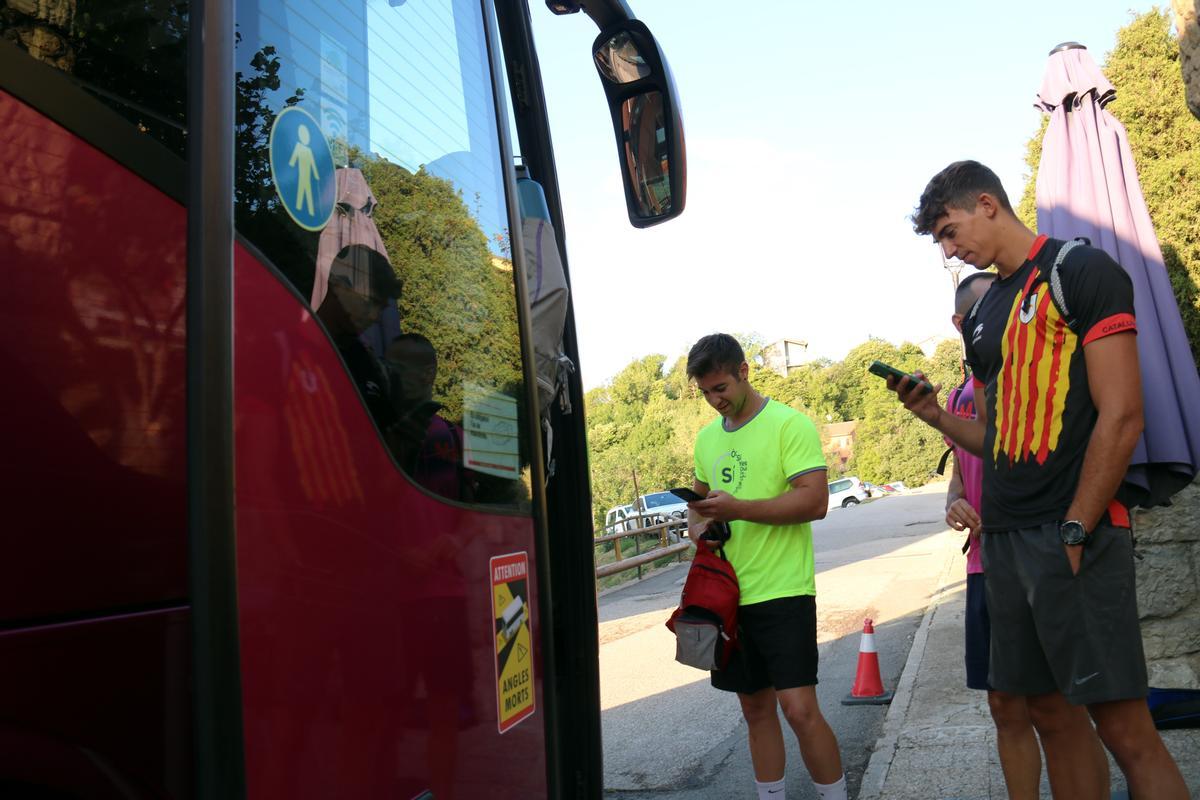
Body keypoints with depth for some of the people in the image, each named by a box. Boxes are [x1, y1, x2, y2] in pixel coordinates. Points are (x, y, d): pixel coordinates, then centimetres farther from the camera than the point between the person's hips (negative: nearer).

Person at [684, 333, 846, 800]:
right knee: (755, 709, 14)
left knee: (799, 709, -8)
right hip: (728, 594, 6)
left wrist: (738, 509, -23)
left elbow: (815, 501, -17)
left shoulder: (790, 424, -9)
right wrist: (698, 525, 2)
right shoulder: (706, 438, 12)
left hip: (783, 591, -6)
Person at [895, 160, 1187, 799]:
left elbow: (1121, 417, -12)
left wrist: (1074, 532, -15)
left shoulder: (1081, 271, -4)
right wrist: (935, 415, 4)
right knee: (1052, 714, 12)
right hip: (1004, 540, 7)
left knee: (1124, 727, -5)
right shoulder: (980, 316, 18)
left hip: (1075, 535, -7)